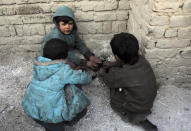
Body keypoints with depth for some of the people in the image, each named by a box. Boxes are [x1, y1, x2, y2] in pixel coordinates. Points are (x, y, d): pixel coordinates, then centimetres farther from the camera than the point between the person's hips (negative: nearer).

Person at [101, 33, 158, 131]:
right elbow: (125, 62, 8)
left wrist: (103, 74, 11)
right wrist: (112, 64, 19)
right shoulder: (140, 59, -17)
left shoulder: (122, 75, -35)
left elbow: (109, 82, -10)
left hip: (138, 108, -6)